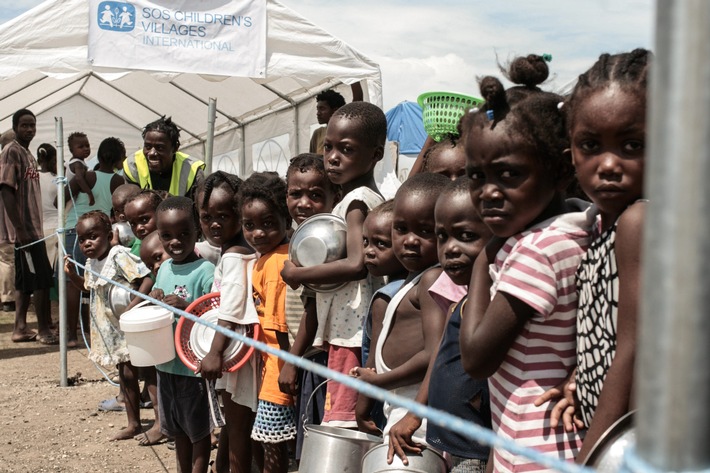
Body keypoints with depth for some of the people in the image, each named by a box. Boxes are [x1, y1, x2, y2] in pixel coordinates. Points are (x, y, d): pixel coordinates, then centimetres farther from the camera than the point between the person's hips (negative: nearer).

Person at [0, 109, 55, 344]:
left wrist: (34, 227, 16)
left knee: (26, 280, 11)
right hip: (25, 229, -9)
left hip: (33, 227, 9)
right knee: (42, 279, -6)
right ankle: (44, 330, 1)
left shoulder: (28, 154, 16)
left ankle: (20, 328, 17)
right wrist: (19, 229, -22)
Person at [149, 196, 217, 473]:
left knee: (198, 431, 8)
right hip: (166, 363, 7)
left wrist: (186, 306, -30)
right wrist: (154, 301, -4)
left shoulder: (205, 271, -16)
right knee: (178, 430, 21)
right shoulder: (164, 268, 6)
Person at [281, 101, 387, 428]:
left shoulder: (357, 199, -13)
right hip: (350, 328, 10)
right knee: (353, 421, 15)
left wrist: (298, 274, -15)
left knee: (341, 422, -7)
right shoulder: (373, 197, 16)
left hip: (350, 331, -10)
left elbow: (357, 264, -27)